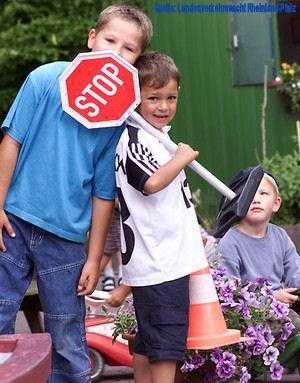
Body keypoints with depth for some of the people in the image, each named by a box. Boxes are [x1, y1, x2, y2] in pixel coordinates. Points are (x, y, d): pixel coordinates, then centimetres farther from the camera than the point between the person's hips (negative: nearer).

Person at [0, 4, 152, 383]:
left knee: (69, 346, 7)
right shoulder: (47, 79, -5)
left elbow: (103, 192, 2)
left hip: (67, 238, 1)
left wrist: (94, 258, 3)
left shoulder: (122, 114, -1)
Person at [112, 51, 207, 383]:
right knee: (167, 346, -9)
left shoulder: (156, 136, 19)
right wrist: (182, 158, -14)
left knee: (147, 344, 15)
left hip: (169, 259, 10)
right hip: (160, 265, -10)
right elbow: (152, 182, -29)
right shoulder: (133, 138, -13)